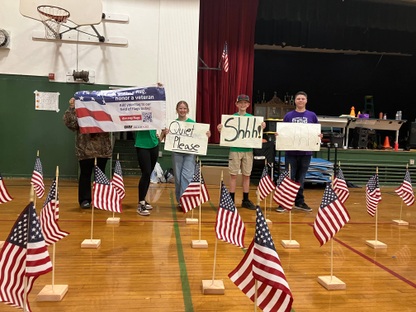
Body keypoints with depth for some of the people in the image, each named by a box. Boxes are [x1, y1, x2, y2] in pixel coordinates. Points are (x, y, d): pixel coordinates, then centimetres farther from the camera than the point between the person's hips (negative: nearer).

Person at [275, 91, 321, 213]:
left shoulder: (312, 116, 6)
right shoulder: (288, 116, 4)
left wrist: (319, 136, -12)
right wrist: (278, 135, -15)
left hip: (306, 152, 1)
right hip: (291, 152, -1)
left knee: (301, 178, 11)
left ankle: (300, 202, 23)